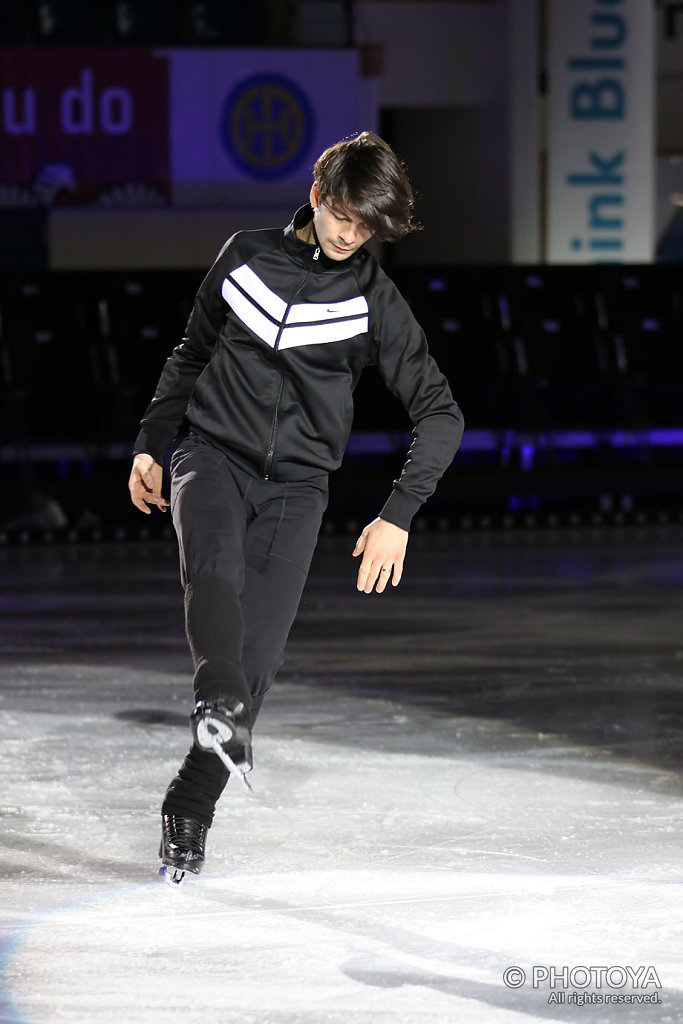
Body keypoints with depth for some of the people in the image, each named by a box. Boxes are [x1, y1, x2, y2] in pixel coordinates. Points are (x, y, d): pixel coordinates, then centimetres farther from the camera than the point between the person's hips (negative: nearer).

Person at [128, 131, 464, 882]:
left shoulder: (375, 300, -2)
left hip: (295, 483, -1)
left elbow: (439, 413, -2)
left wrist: (398, 516, -10)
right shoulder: (246, 257, 4)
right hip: (212, 451, 1)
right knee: (213, 568, -32)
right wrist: (152, 444, 13)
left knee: (258, 652, -8)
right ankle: (221, 711, -53)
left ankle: (189, 809, 4)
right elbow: (192, 355, 18)